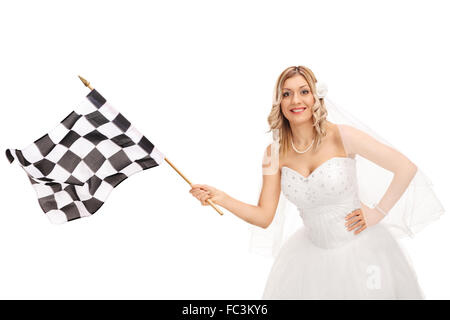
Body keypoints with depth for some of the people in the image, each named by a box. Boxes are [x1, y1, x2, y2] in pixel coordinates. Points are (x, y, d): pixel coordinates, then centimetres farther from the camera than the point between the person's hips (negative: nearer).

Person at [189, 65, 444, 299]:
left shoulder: (341, 136, -16)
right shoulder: (275, 153, -5)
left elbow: (407, 168, -13)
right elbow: (264, 217, -6)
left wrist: (378, 212, -11)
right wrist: (221, 198, -17)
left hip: (360, 248, -3)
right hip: (312, 253, 3)